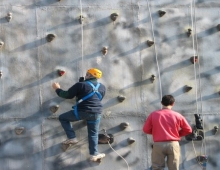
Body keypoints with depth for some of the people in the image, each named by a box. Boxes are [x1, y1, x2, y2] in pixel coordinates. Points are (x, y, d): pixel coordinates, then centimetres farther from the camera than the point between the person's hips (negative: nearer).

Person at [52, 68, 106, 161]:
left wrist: (57, 89, 12)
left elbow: (68, 95, -5)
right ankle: (94, 154, 17)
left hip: (82, 111, -5)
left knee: (63, 118, 15)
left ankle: (72, 138, 8)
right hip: (96, 113, 5)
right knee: (93, 134, 18)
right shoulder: (102, 87, 12)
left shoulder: (81, 84, -7)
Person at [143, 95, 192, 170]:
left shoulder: (153, 114, 0)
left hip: (158, 145, 0)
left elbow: (146, 129, 3)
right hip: (173, 144, 0)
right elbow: (188, 130, 7)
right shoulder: (177, 115, 2)